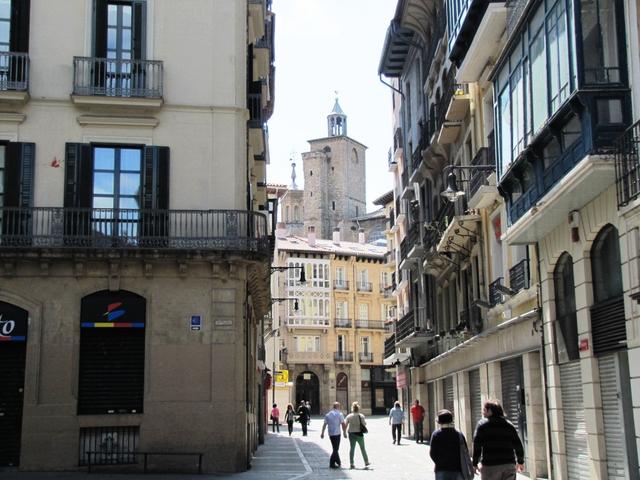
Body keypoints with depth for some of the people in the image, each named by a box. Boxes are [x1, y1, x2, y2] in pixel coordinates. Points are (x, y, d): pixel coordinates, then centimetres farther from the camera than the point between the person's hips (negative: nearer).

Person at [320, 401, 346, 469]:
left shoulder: (327, 414, 8)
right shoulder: (339, 414, -6)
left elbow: (324, 424, 6)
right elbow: (343, 424, -9)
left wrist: (322, 433, 9)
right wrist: (344, 432, 0)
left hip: (330, 434, 6)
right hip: (337, 433, -6)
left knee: (335, 448, 18)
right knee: (335, 449, -1)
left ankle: (338, 462, 26)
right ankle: (332, 464, -4)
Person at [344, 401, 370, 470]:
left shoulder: (349, 416, -3)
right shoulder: (361, 416, -8)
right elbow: (364, 424, -6)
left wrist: (345, 433, 5)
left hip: (351, 434, 1)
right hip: (359, 434, -1)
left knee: (352, 448, 8)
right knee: (362, 448, 12)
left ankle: (352, 463, 6)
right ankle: (366, 462, 18)